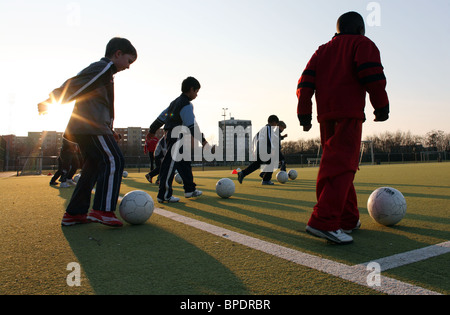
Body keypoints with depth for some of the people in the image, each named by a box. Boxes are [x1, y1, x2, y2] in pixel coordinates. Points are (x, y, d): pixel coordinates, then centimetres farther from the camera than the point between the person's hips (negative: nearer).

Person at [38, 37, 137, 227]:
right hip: (92, 126, -10)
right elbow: (75, 85, -13)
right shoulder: (104, 67, -4)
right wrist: (51, 102, -15)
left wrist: (109, 130, 26)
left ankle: (74, 213, 13)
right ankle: (103, 210, -17)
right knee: (113, 161, -14)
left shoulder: (103, 70, 27)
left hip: (84, 127, 10)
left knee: (93, 166, 10)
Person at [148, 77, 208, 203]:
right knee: (170, 165, -9)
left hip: (170, 135, 11)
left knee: (184, 163, 16)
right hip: (177, 136, -11)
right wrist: (202, 140, -20)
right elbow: (191, 125, -19)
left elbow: (161, 117, 22)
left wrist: (152, 131, 28)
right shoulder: (186, 105, -11)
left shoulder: (176, 102, 19)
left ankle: (190, 190, 26)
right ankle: (164, 195, -6)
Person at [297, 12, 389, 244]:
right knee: (342, 166, -14)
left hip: (325, 115, 7)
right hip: (349, 113, -6)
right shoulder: (362, 43, 11)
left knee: (334, 164, 11)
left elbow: (305, 83, 14)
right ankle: (323, 222, -25)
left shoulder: (322, 51, 26)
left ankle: (348, 219, 17)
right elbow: (372, 74, -7)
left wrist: (304, 114, 11)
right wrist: (382, 107, -2)